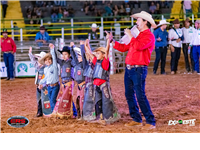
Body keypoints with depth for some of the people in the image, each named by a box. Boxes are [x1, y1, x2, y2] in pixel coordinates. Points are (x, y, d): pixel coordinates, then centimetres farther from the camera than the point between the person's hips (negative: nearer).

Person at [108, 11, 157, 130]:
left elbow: (139, 46, -26)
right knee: (129, 95, 10)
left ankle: (151, 122, -6)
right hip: (129, 69, 9)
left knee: (140, 96, -12)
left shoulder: (149, 36, -7)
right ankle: (136, 120, 19)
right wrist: (112, 41, 19)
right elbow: (124, 48, 24)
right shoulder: (139, 36, 22)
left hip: (139, 69, -9)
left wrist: (130, 36, -13)